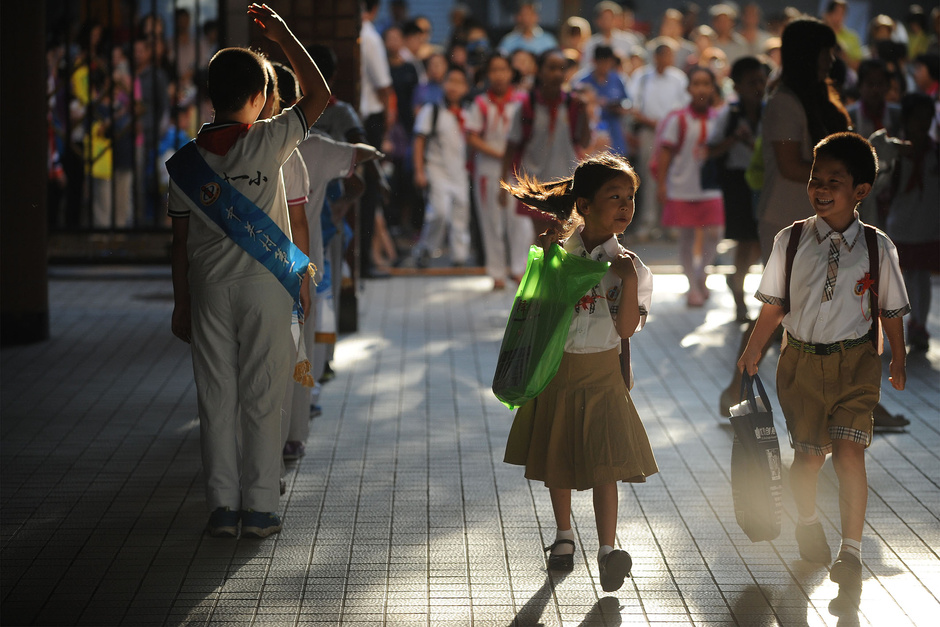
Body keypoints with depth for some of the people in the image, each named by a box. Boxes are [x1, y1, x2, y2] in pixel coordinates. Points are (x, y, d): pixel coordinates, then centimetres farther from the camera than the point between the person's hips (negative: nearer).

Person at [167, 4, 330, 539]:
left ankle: (223, 507, 8)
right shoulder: (269, 142, -10)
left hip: (209, 288, 2)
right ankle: (260, 508, 5)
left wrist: (181, 303, 11)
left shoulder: (187, 160, -1)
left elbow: (181, 238, 2)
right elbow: (319, 94, 1)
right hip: (265, 284, -2)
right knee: (262, 396, 4)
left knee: (217, 398, 7)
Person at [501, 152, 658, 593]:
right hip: (555, 370, 2)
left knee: (604, 462, -8)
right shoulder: (559, 251, -4)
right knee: (555, 458, 14)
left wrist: (629, 279, -26)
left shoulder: (629, 265, -7)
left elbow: (626, 327, -15)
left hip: (600, 374, -2)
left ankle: (607, 549, -3)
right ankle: (564, 537, 32)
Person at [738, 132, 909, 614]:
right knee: (809, 454, 7)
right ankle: (807, 522, 39)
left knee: (849, 453, -14)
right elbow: (773, 307, 4)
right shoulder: (790, 241, -5)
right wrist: (752, 353, 6)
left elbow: (890, 311, 7)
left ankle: (850, 557, -9)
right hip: (802, 358, 1)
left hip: (855, 361, -1)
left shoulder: (877, 247, -5)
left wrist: (898, 361, 14)